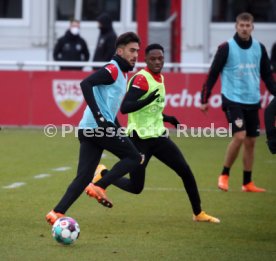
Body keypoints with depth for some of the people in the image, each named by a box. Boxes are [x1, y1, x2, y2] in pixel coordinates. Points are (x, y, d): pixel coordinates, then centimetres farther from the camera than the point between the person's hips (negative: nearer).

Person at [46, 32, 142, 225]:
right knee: (134, 158, 0)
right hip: (98, 126, -9)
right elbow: (86, 84, -20)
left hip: (88, 129, 9)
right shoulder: (113, 69, -6)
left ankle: (57, 213, -5)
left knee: (84, 177, 3)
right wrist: (99, 116, -25)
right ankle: (99, 187, -8)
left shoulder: (122, 73, 24)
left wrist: (119, 129, 27)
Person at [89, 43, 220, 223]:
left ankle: (198, 213, 13)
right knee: (135, 187, -2)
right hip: (140, 139, -8)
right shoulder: (141, 79, -17)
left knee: (186, 171, 1)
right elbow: (125, 108, -28)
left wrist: (168, 118, 16)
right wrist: (147, 100, -40)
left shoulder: (160, 78, 10)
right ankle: (103, 174, 25)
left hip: (158, 135, 8)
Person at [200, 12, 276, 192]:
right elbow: (213, 74, -3)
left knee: (251, 142, 6)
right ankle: (224, 175, -1)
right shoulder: (226, 48, -7)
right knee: (239, 136, -18)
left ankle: (248, 183, 15)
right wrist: (204, 99, -3)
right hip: (233, 100, -5)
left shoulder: (259, 48, 5)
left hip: (253, 102, 5)